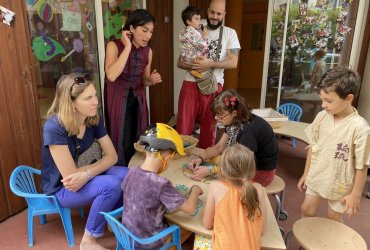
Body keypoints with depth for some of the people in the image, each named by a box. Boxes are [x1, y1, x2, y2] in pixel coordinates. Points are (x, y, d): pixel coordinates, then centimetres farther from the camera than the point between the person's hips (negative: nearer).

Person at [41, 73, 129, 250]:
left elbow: (112, 156, -10)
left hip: (84, 178, 6)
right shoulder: (55, 127, -30)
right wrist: (99, 162, -14)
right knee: (112, 185, -28)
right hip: (61, 188, -6)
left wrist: (87, 174, -27)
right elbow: (70, 176, -28)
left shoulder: (94, 119, -11)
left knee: (127, 175, -16)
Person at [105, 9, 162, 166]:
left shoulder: (147, 51, 1)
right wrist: (127, 47, -25)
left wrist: (152, 80, -11)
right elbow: (111, 76, -31)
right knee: (123, 143, 1)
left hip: (138, 101, 5)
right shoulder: (114, 46, -13)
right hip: (118, 101, -5)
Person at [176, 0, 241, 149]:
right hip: (190, 84, 1)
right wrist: (193, 66, -16)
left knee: (209, 127, 11)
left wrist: (210, 64, -19)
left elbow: (233, 62, -6)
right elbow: (179, 62, 6)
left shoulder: (230, 33, 4)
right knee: (183, 127, 1)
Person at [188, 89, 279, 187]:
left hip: (261, 171, -8)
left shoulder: (249, 129, -32)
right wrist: (201, 158, -15)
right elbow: (219, 147, 1)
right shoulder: (234, 121, -5)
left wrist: (209, 170, -33)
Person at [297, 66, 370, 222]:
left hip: (340, 183, -4)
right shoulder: (322, 117, -9)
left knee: (333, 218, 16)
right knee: (307, 210, 17)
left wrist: (355, 194, -11)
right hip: (316, 177, 4)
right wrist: (306, 173, 8)